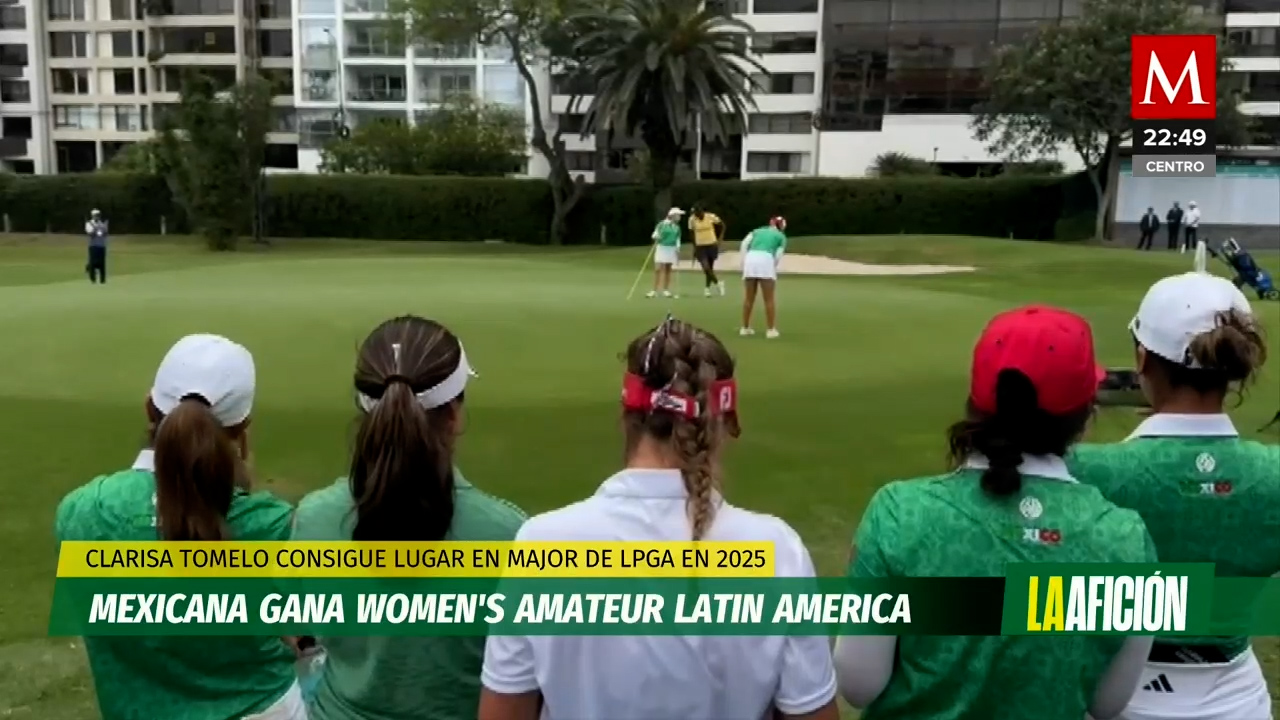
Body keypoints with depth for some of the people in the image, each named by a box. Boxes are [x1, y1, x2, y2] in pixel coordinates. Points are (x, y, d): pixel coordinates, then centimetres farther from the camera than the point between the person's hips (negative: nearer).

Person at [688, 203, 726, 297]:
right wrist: (694, 248, 5)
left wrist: (719, 239, -2)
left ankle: (708, 288, 28)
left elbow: (722, 226, 3)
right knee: (706, 268, -14)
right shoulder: (692, 219, -9)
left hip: (711, 245, 0)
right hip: (700, 247, 0)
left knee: (710, 268, 10)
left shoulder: (711, 216, -12)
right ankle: (717, 283, 8)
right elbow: (692, 234, 4)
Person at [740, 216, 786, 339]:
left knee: (749, 298, 14)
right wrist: (772, 268, 17)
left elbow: (744, 244, 11)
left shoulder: (757, 231, 29)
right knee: (769, 300, 6)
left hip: (750, 259, 3)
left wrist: (743, 263, 8)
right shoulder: (781, 237, 22)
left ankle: (745, 328, 20)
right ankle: (771, 330, 9)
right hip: (766, 260, -3)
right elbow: (778, 256, 6)